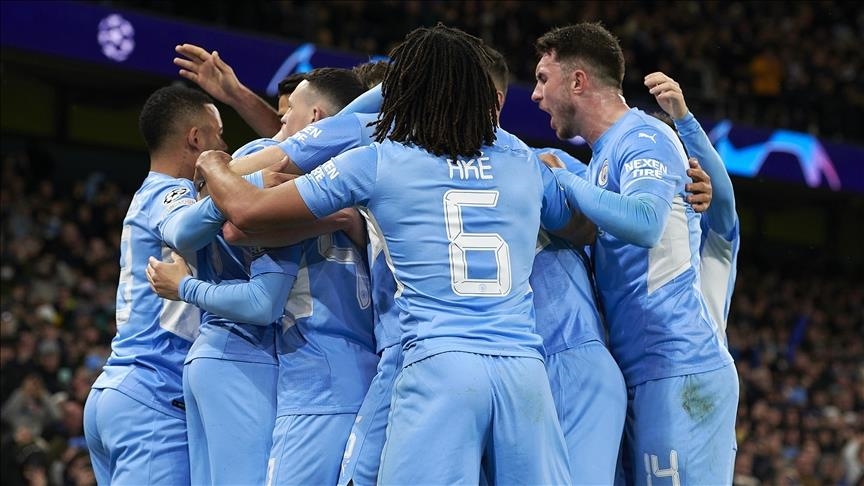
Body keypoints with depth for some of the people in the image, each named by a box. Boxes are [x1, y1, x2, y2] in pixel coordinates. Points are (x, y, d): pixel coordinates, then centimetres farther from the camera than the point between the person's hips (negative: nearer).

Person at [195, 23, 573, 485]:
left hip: (440, 365, -3)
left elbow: (247, 209, 12)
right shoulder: (523, 161, 15)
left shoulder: (376, 164, 7)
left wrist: (212, 165, 34)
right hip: (525, 365, 3)